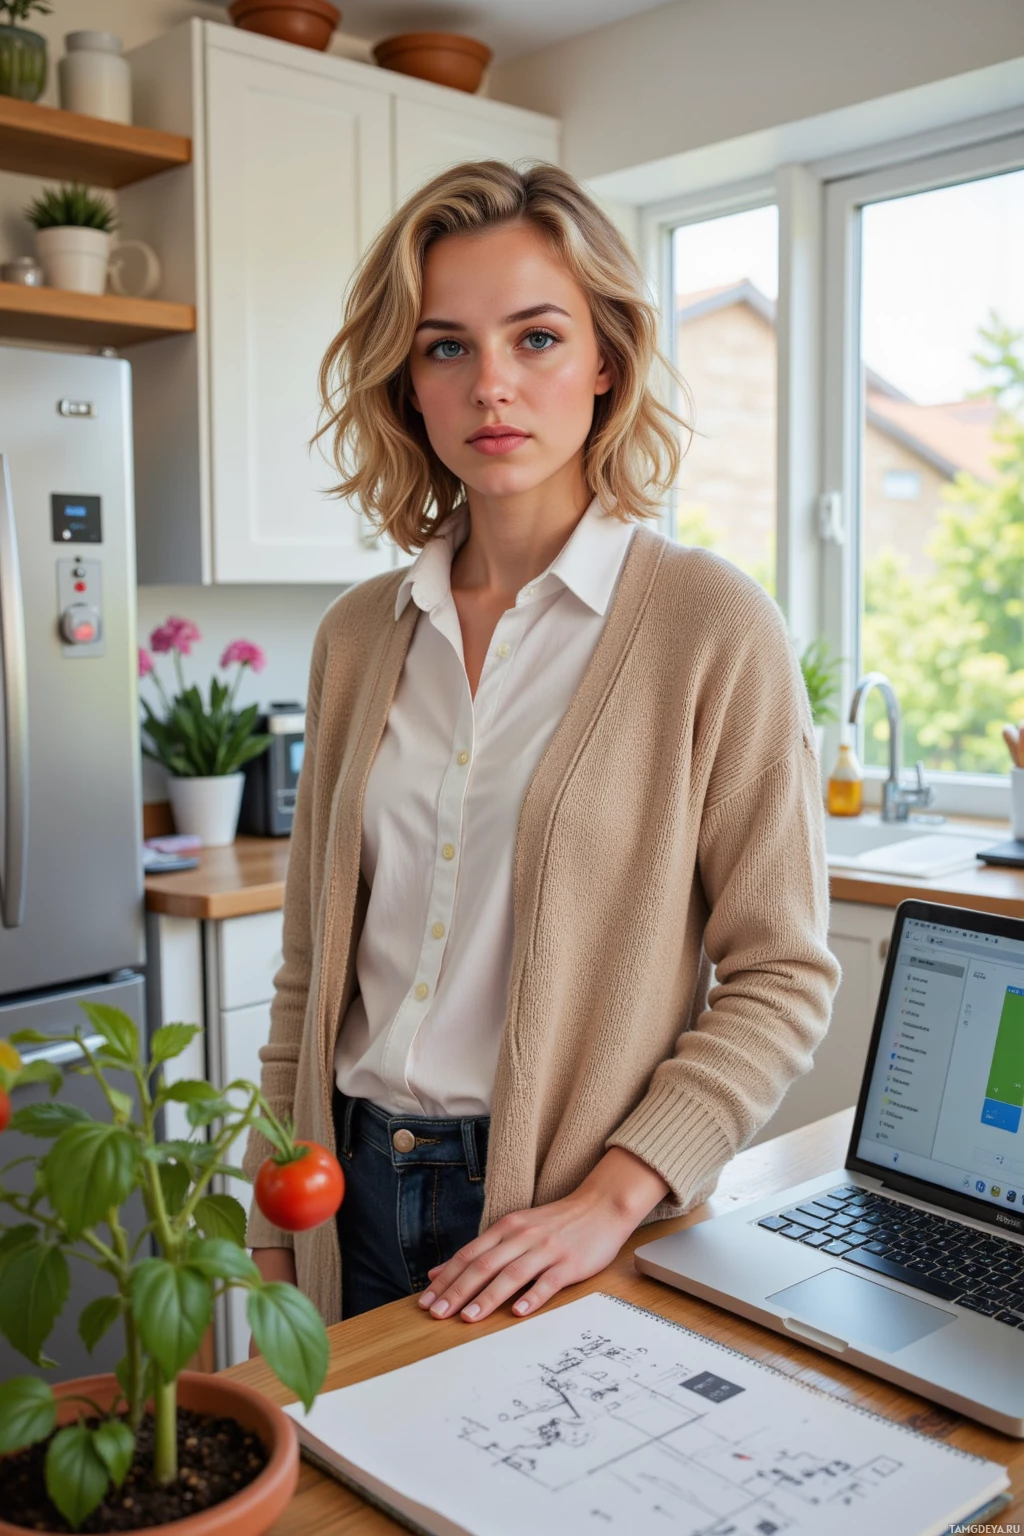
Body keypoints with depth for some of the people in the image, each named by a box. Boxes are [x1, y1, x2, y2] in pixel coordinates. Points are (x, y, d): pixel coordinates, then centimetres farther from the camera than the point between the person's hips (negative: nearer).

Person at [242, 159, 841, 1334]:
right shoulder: (359, 635, 2)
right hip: (356, 1191, 4)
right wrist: (271, 1240, 6)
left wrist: (611, 1200, -17)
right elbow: (314, 961, 7)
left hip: (567, 1230, -4)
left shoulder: (711, 625, -11)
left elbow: (781, 974, -9)